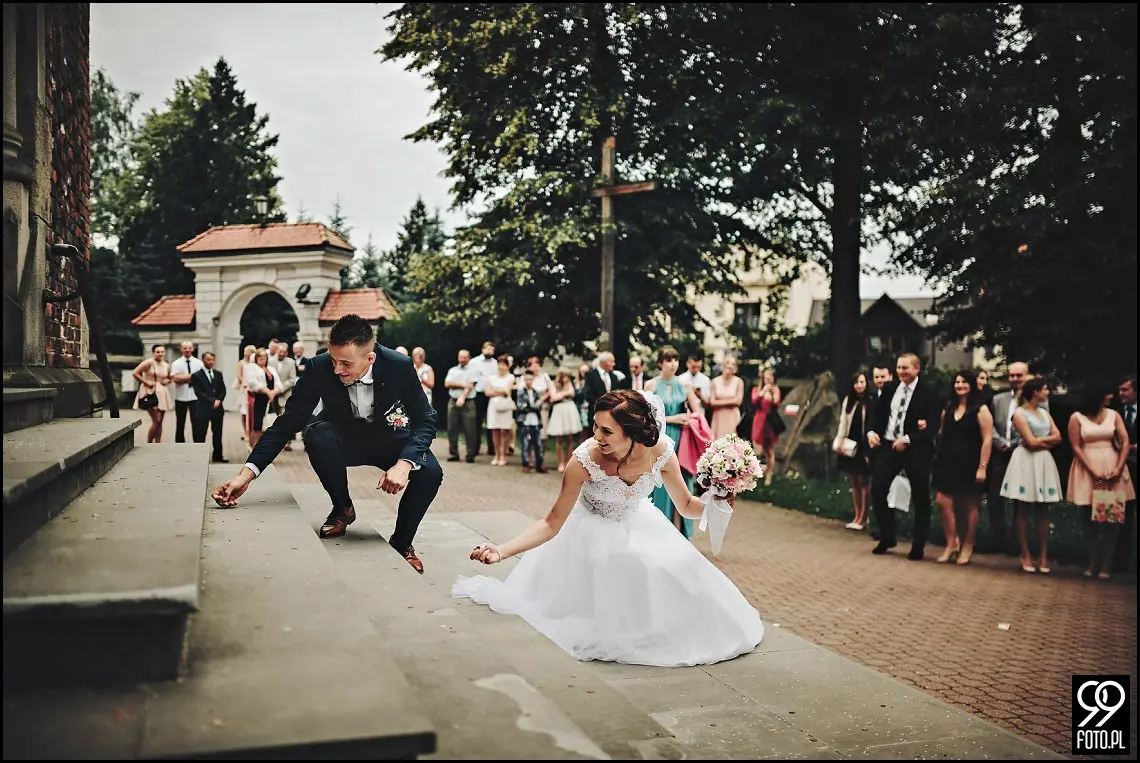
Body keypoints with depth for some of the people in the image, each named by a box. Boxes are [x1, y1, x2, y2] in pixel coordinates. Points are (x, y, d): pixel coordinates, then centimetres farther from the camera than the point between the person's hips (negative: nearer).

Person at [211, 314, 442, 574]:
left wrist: (405, 463, -40)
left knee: (430, 473, -29)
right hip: (345, 437, 1)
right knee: (317, 434, -35)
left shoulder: (400, 366, -28)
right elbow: (288, 422, -21)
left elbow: (425, 420, -21)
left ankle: (401, 543, 0)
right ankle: (342, 508, -6)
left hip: (387, 436, 0)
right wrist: (246, 474, -31)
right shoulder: (319, 368, -26)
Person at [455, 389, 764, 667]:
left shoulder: (660, 452, -28)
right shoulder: (585, 459, -35)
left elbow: (686, 504, -10)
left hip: (641, 526, 3)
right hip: (593, 531, -2)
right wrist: (502, 550, -39)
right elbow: (552, 523, -28)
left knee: (676, 572, -7)